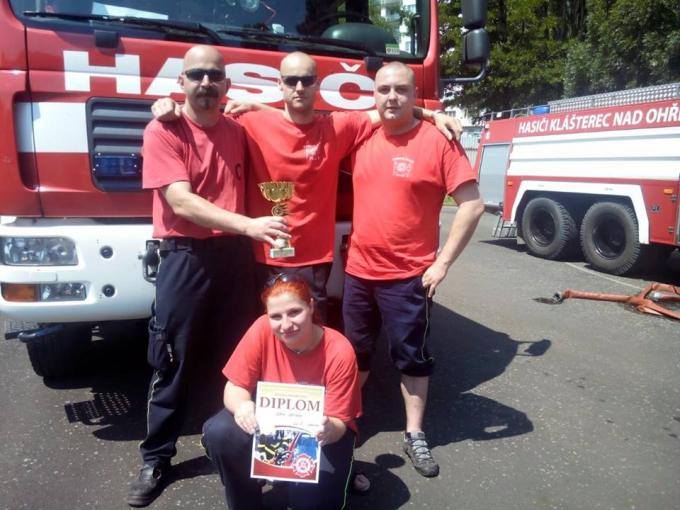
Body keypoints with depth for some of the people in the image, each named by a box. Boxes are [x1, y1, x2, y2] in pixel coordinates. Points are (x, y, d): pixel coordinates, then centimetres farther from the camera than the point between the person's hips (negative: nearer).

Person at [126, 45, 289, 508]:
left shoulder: (238, 132, 10)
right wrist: (249, 225, -29)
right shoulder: (163, 132, -6)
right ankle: (156, 459, 23)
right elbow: (181, 202, -19)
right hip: (186, 257, -4)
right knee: (173, 362, 5)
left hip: (235, 255, 4)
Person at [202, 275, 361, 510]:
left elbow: (339, 423, -17)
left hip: (319, 432, -2)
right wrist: (242, 406, -36)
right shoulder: (262, 330, -21)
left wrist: (330, 429, -41)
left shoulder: (339, 352, -25)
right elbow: (234, 387, -12)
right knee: (217, 433, -24)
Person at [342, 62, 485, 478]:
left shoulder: (438, 141, -10)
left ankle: (415, 436, 26)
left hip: (409, 276, -4)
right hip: (358, 271, 5)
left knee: (412, 356, 9)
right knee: (356, 353, 18)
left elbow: (473, 204, -12)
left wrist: (443, 263, -13)